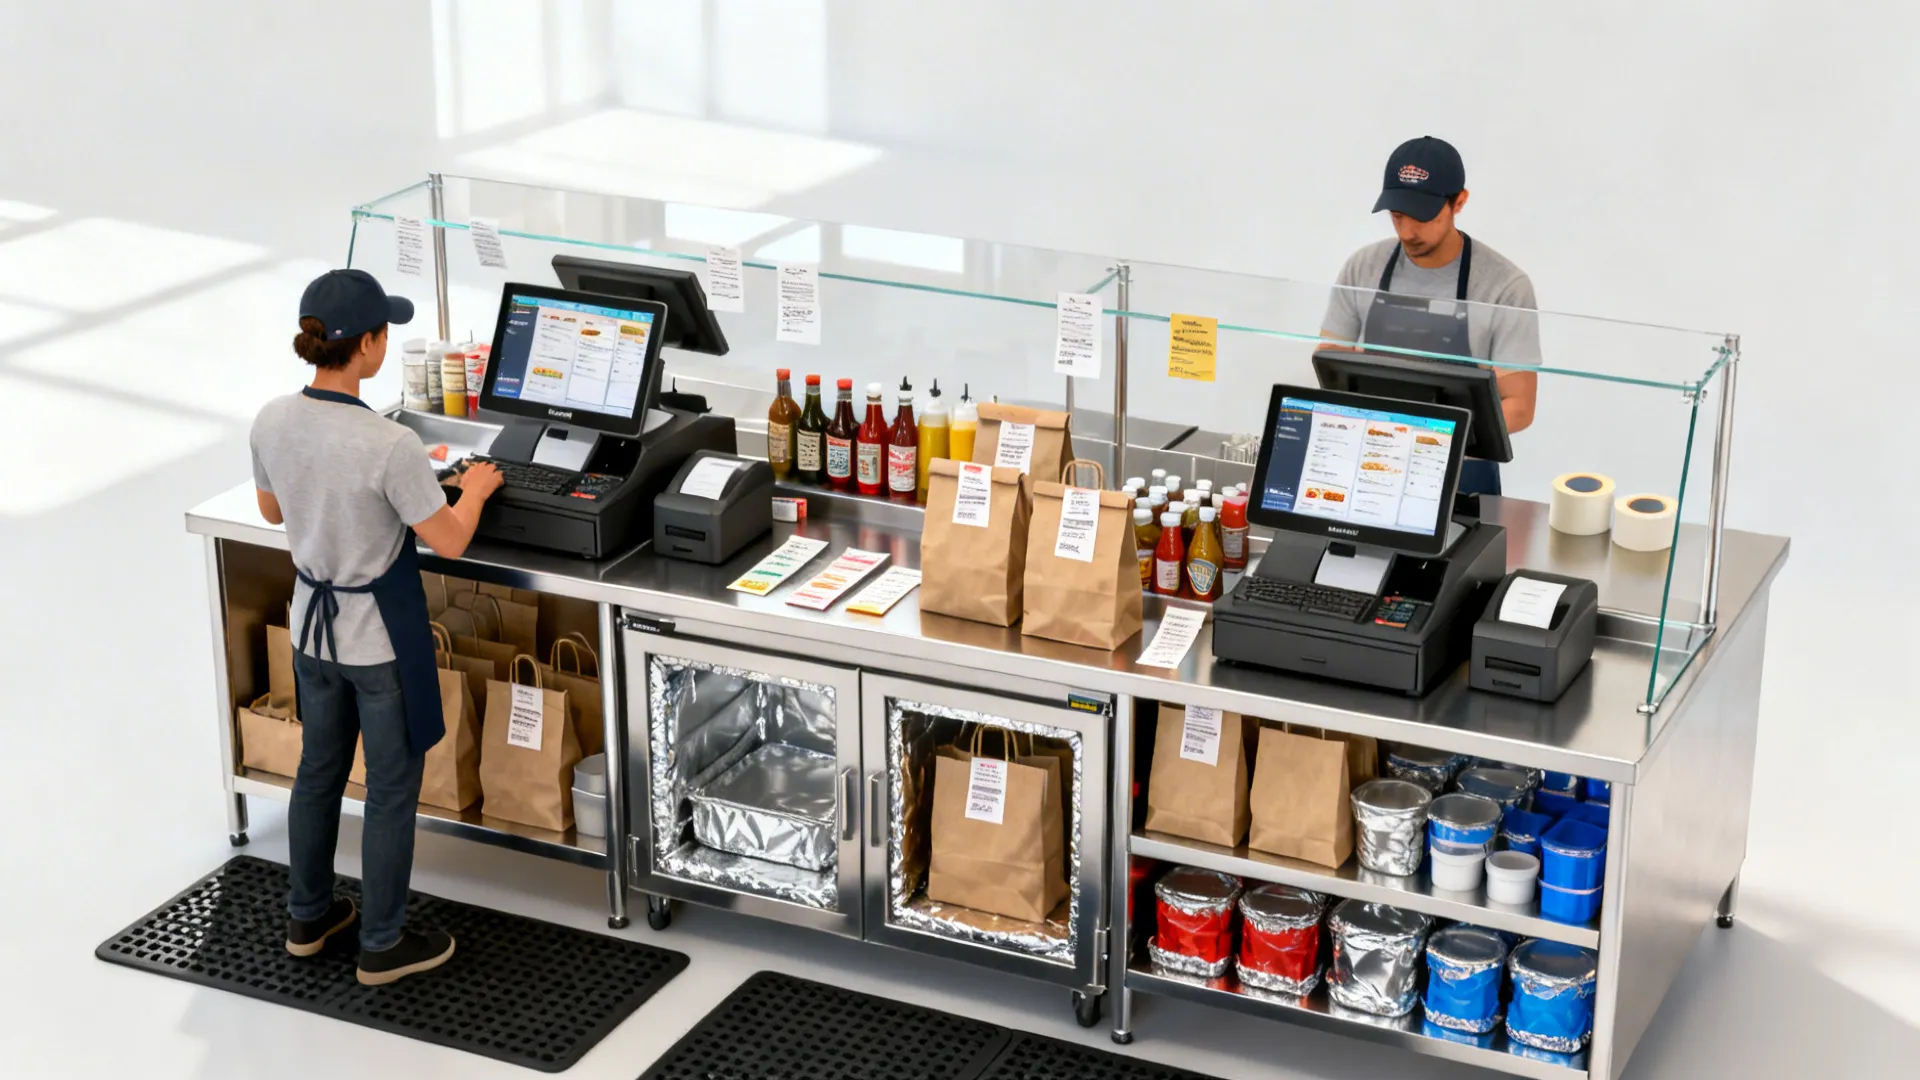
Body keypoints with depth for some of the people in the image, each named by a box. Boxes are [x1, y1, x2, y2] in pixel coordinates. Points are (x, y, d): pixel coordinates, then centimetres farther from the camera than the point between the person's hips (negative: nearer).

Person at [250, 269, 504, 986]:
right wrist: (475, 489, 0)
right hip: (380, 638, -6)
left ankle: (308, 917, 39)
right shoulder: (389, 446, -29)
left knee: (318, 770, 23)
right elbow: (449, 542, -18)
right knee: (391, 789, 10)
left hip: (312, 626, 6)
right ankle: (382, 946, 23)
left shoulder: (272, 422, -10)